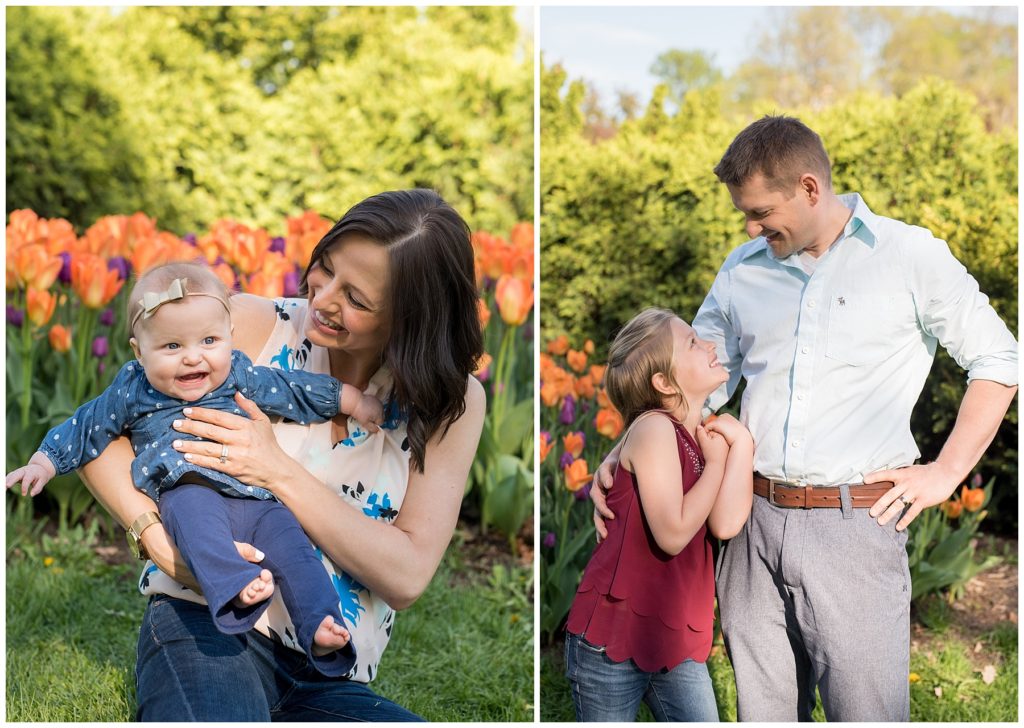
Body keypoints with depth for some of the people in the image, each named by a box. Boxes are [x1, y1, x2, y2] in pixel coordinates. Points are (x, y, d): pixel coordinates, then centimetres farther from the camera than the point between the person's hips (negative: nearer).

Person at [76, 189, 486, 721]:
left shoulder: (452, 404, 3)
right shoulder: (253, 325, 0)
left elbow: (405, 577, -6)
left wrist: (279, 471, -15)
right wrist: (156, 534, -19)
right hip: (211, 625, -3)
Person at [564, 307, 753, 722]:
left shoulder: (704, 435, 8)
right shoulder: (654, 427, -13)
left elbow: (725, 524, -10)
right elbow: (673, 535, -23)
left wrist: (740, 442, -10)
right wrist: (716, 461, -11)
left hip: (678, 643, 7)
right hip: (613, 638, -7)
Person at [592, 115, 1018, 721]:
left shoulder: (910, 256, 0)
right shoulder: (743, 269, 12)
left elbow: (999, 361, 5)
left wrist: (945, 473, -3)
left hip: (855, 527, -4)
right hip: (756, 520, 4)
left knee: (865, 711, -1)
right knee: (763, 710, 12)